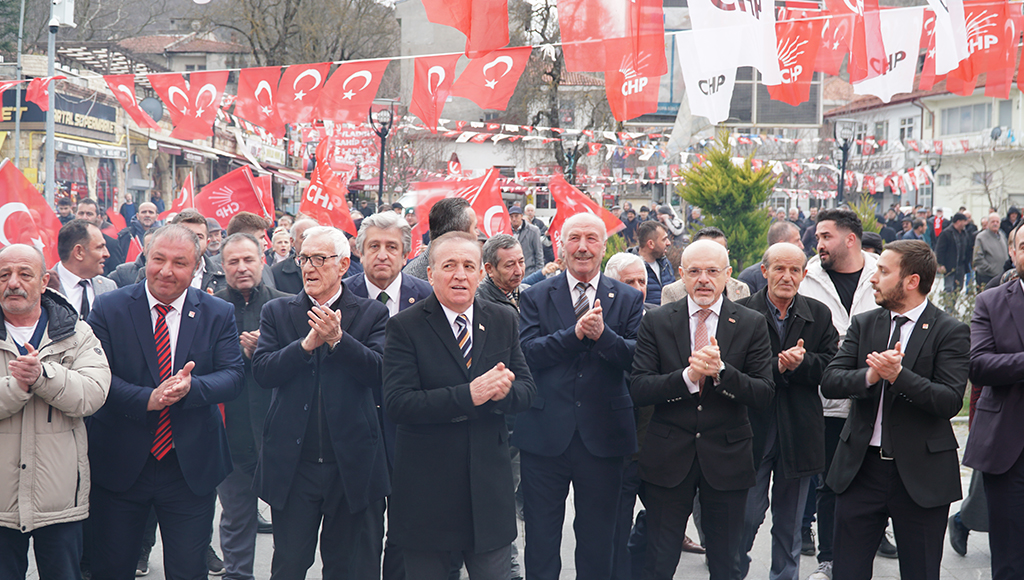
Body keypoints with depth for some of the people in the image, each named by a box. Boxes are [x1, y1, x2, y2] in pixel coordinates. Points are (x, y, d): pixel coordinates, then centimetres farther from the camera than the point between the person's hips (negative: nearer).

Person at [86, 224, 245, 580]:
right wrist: (147, 399, -25)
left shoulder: (219, 315, 2)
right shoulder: (109, 308, -3)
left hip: (191, 467, 1)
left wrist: (191, 387, -25)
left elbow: (233, 377, -6)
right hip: (119, 466, 0)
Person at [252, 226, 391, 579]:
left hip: (352, 466, -1)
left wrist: (337, 340, -23)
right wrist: (307, 344, -18)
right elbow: (262, 371, -6)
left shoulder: (371, 314, 3)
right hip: (293, 466, 1)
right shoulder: (277, 312, 8)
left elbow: (379, 372, -11)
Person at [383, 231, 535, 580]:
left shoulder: (503, 322, 7)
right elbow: (398, 403, -17)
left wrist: (504, 391, -20)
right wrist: (469, 396, -26)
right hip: (426, 493, -3)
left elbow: (527, 391, 5)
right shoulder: (405, 327, -7)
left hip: (490, 486, 3)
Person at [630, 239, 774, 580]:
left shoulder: (751, 325, 0)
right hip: (668, 458, 0)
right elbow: (638, 389, -7)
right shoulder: (656, 322, 0)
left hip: (727, 458, 0)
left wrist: (721, 370, -22)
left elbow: (764, 394, -6)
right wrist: (687, 377, -22)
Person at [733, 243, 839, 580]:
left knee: (790, 520, 14)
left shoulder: (819, 315, 7)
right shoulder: (740, 313, -4)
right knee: (747, 513, -1)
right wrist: (777, 368, -23)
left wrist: (801, 363, -19)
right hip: (752, 428, -3)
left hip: (798, 434, 3)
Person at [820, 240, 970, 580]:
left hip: (921, 475, -3)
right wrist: (870, 375, -21)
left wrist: (898, 375, -27)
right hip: (861, 467, 4)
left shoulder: (951, 332, -5)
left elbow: (950, 401, -16)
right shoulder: (863, 325, 9)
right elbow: (829, 382, -2)